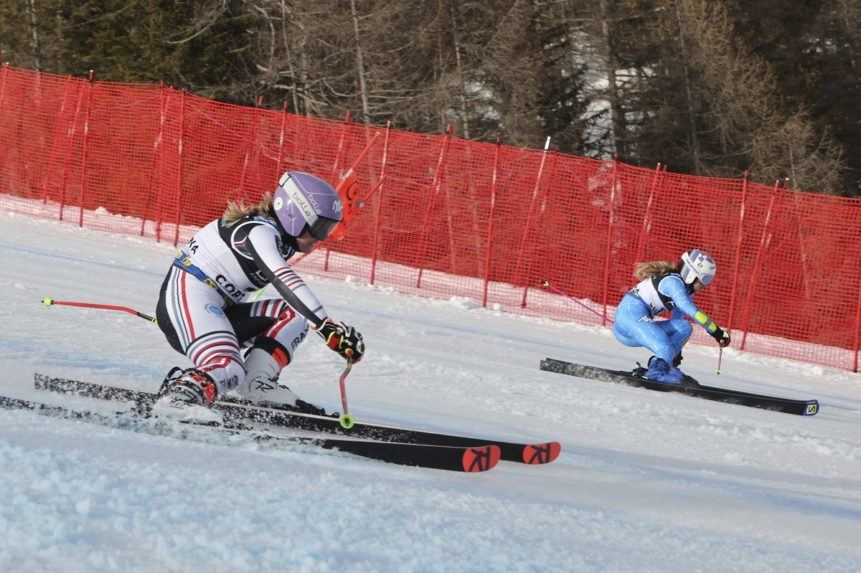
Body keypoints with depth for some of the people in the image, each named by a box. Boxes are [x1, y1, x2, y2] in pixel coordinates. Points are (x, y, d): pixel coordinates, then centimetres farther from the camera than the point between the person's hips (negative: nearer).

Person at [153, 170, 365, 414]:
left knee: (295, 314, 2)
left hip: (215, 311, 10)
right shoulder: (260, 231, -15)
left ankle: (256, 384, -12)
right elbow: (284, 281, -32)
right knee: (228, 372, -31)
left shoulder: (279, 238, 15)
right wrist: (328, 328, -39)